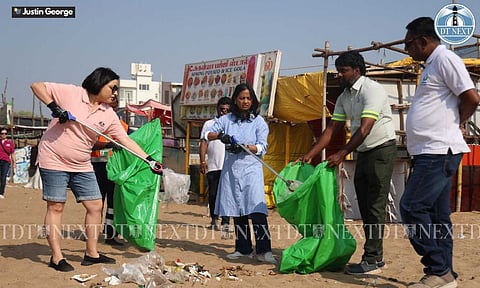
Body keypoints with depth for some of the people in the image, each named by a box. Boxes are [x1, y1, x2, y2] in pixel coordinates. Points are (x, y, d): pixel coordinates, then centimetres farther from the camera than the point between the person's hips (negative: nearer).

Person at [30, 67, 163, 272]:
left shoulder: (109, 114, 1)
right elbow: (37, 86, -8)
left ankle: (91, 253, 17)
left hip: (81, 165, 6)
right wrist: (54, 107, -23)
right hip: (54, 160, -6)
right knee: (56, 207, -3)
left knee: (95, 206, 4)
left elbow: (125, 139, 0)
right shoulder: (70, 93, -11)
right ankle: (57, 257, 6)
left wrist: (150, 160, -7)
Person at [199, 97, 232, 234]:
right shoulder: (209, 124, 12)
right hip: (213, 166, 1)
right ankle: (214, 219, 25)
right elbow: (203, 143, 7)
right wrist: (202, 162, -3)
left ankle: (225, 223, -6)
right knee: (213, 194, 7)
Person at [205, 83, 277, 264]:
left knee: (257, 209, -16)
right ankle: (243, 249, 16)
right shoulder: (227, 119, 11)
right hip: (231, 169, 3)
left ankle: (263, 250, -16)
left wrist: (244, 147, -19)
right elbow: (207, 134, 8)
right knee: (237, 211, 7)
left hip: (251, 169, -3)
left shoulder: (259, 121, 4)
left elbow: (262, 147, -2)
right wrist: (220, 135, -14)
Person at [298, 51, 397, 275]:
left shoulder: (372, 90, -17)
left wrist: (341, 154, -28)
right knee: (364, 206, 9)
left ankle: (371, 261, -7)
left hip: (381, 149, -9)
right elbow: (332, 129, 7)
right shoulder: (344, 97, 9)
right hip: (362, 153, 9)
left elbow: (365, 129, -25)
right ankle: (376, 257, 16)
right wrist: (310, 155, 0)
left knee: (375, 206, -9)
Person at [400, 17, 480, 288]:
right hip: (429, 151, 10)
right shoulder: (430, 65, 21)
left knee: (412, 207, -13)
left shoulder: (445, 58, -9)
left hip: (440, 150, -10)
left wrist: (454, 124, -2)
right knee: (436, 214, 10)